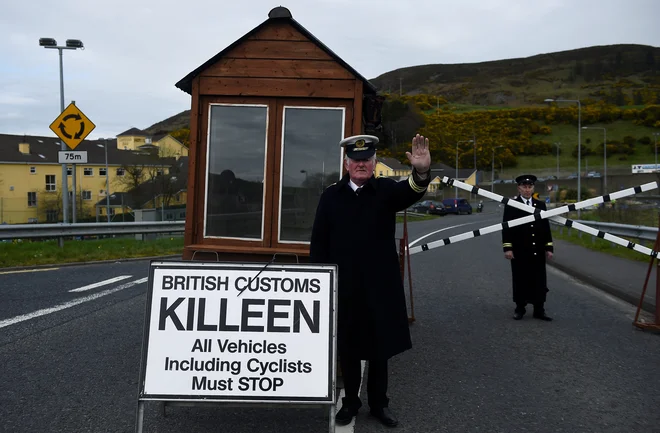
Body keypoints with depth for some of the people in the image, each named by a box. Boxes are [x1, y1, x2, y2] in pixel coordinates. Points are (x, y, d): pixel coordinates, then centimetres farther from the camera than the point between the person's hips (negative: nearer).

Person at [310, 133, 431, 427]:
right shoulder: (331, 196, 3)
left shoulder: (387, 190, 0)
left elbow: (411, 192, -23)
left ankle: (379, 403, 29)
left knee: (380, 348, 11)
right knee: (347, 347, 11)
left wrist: (421, 172, -45)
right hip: (343, 287, 1)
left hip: (379, 286, 0)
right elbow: (318, 242, 3)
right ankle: (351, 401, 29)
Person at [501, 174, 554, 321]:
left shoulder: (541, 205, 10)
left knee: (539, 281, 4)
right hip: (519, 251, -3)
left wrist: (549, 248, 5)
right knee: (520, 281, 4)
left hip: (538, 251, 3)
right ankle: (520, 308, 16)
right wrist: (507, 248, -12)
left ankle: (539, 310, 12)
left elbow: (546, 228, 10)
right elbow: (506, 228, -5)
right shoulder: (511, 205, -1)